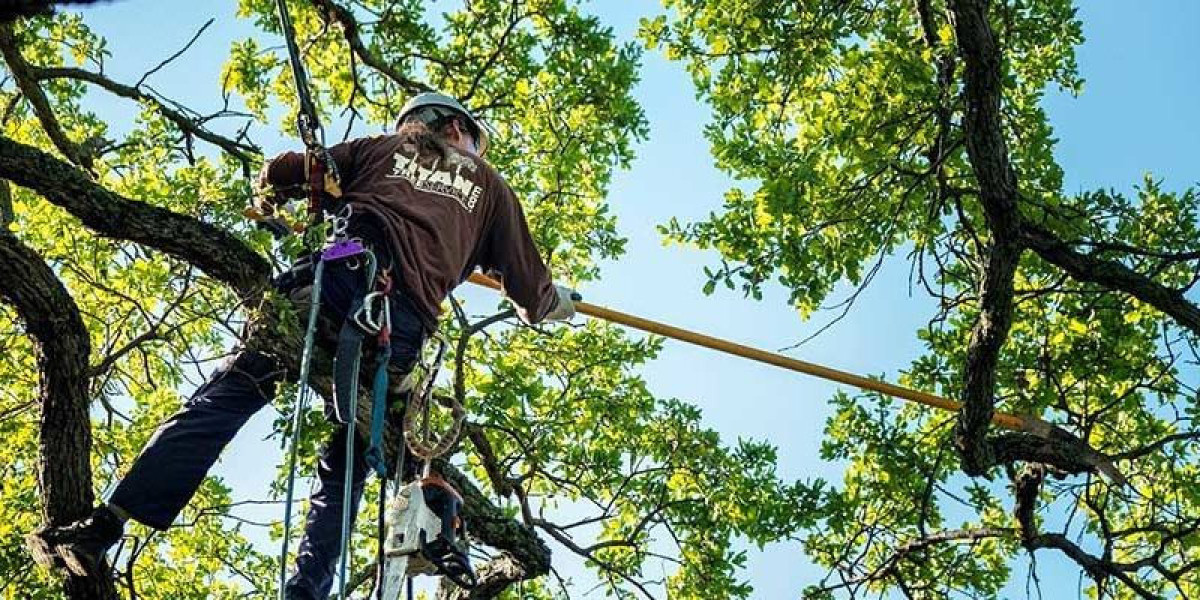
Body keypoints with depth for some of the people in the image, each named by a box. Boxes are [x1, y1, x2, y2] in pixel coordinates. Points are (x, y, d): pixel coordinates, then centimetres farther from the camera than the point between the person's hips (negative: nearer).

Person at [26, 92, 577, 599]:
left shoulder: (381, 149, 29)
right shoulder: (489, 185, 29)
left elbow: (275, 172, 24)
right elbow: (532, 294, 27)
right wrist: (555, 304, 50)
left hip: (338, 274, 0)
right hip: (402, 325, 1)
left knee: (225, 396, -3)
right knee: (343, 471, 12)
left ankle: (104, 528, -14)